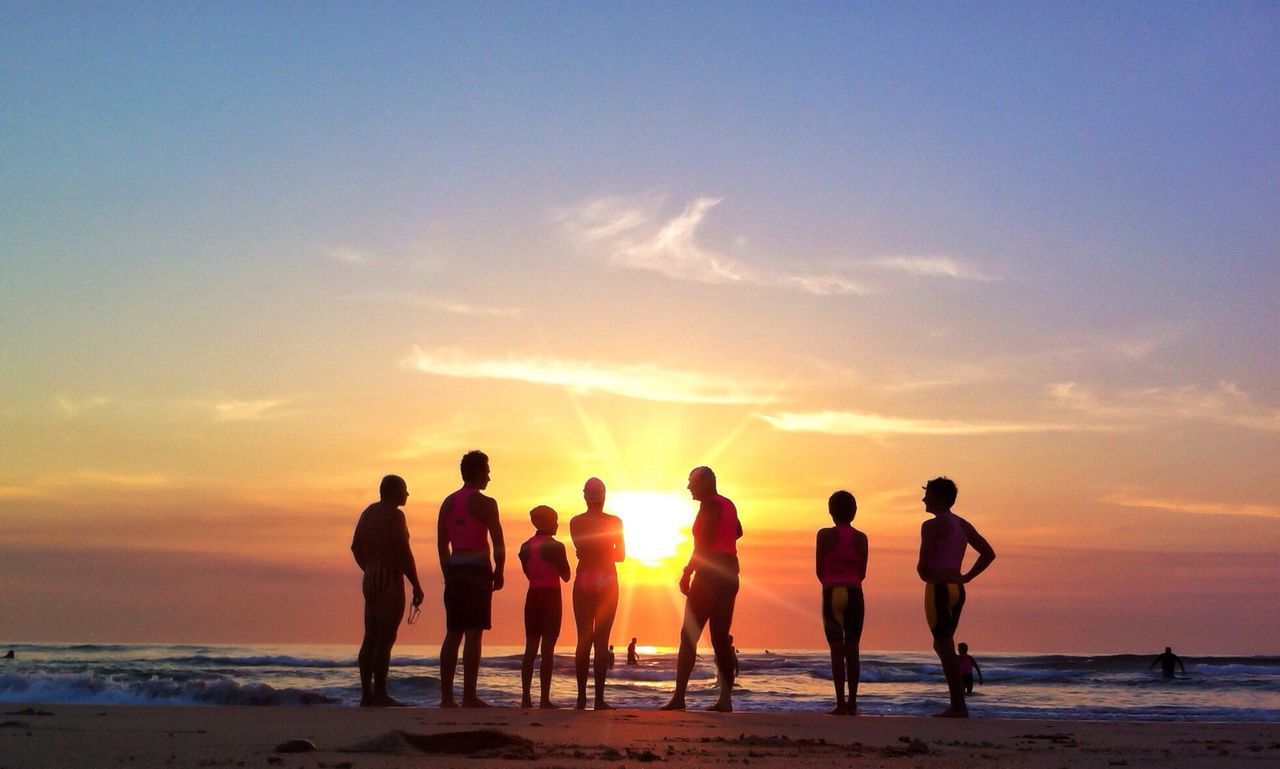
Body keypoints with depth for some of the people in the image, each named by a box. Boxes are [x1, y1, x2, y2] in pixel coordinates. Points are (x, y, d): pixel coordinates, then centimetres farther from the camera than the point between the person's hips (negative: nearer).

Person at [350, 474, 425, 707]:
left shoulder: (368, 512, 14)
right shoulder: (394, 515, -12)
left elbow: (356, 547, 21)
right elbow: (403, 552, -17)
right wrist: (416, 585, -12)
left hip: (370, 580, 9)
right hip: (391, 580, -9)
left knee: (371, 638, 9)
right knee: (385, 639, -9)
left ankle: (366, 695, 10)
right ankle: (380, 695, -9)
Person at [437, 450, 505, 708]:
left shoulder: (448, 502, 13)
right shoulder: (485, 503, -6)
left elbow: (442, 544, 14)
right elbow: (498, 543, -8)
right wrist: (499, 572, 4)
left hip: (455, 571, 6)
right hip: (478, 570, -6)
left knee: (453, 634, 9)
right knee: (473, 634, -7)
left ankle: (446, 696, 8)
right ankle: (469, 696, -9)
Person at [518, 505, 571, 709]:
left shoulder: (526, 546, 7)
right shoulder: (555, 546, -10)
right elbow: (566, 576, -3)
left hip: (532, 596, 5)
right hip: (551, 596, -5)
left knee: (530, 647, 8)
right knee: (547, 648, -5)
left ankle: (525, 698, 6)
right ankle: (545, 699, -7)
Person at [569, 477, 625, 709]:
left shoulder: (575, 522, -2)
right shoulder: (615, 522, -3)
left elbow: (581, 550, 2)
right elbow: (621, 555, 4)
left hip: (583, 581, 1)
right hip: (607, 581, -1)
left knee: (584, 640, 7)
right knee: (601, 640, -1)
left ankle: (581, 698, 2)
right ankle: (599, 699, -4)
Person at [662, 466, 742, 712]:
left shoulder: (709, 504, -9)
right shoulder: (728, 505, 17)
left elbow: (703, 542, -17)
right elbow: (737, 532, 35)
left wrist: (688, 572, -14)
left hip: (710, 573, -9)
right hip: (730, 573, 9)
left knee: (689, 635, -8)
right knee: (721, 637, 8)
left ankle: (679, 697, -14)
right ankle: (726, 699, 5)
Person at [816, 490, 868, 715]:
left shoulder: (825, 535, -4)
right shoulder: (861, 538, 5)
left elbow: (819, 571, 0)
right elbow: (862, 573, 8)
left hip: (832, 594, -2)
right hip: (855, 594, 2)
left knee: (837, 650, -2)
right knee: (852, 650, 6)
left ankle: (841, 704, -6)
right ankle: (852, 703, 5)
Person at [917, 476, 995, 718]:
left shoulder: (932, 525, -9)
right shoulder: (963, 525, 16)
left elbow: (923, 565, -15)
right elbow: (988, 554, 16)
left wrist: (925, 575, 7)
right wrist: (966, 577, 13)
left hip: (939, 589, -9)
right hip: (957, 589, 9)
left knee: (944, 646, -7)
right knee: (943, 645, 15)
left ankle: (958, 706, -8)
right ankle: (957, 705, 14)